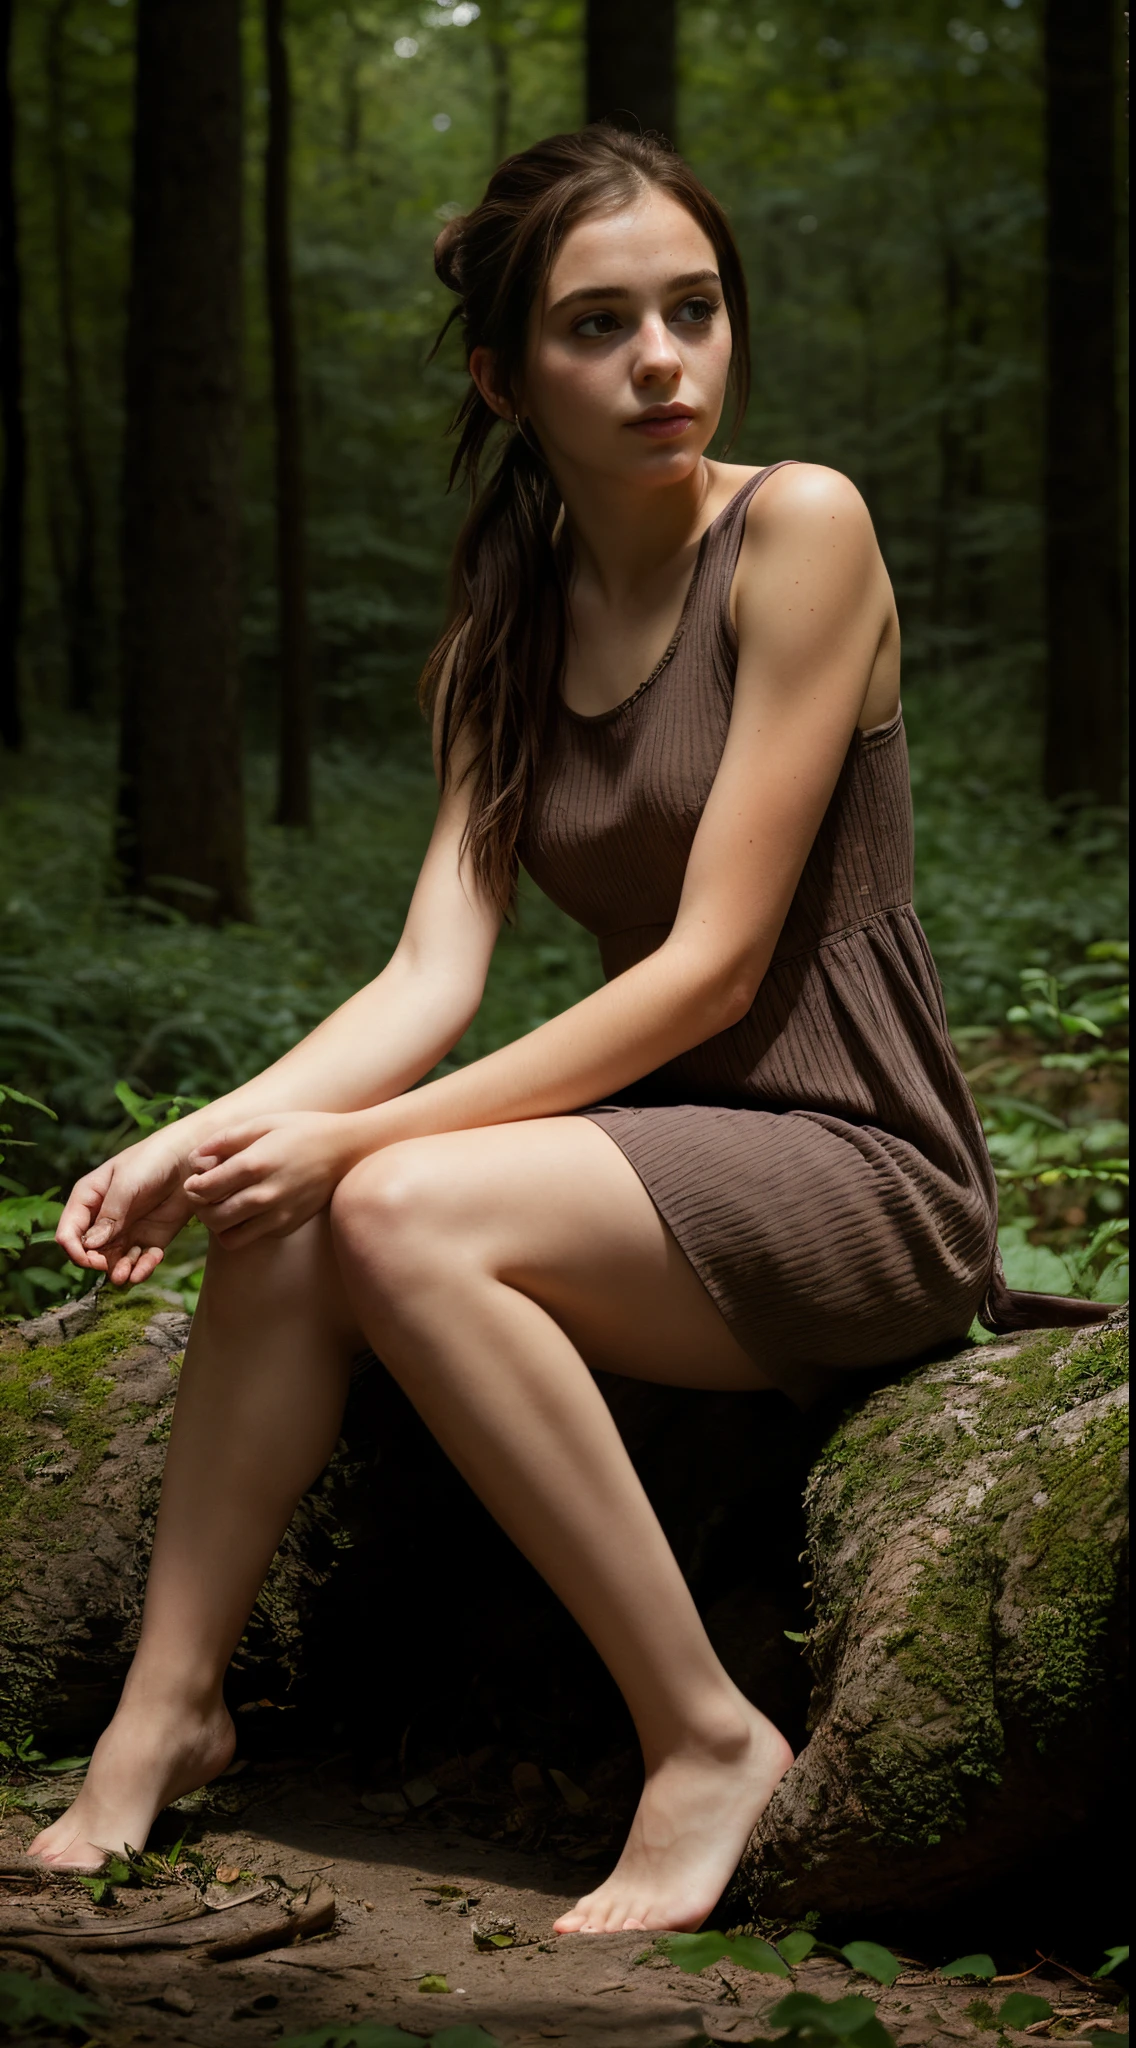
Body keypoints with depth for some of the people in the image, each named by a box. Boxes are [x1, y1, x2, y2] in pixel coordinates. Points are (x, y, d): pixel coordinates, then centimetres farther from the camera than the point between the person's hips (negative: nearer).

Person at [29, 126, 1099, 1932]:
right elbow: (434, 976, -2)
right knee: (279, 1216, -17)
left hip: (860, 1174, -6)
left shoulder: (799, 530, -11)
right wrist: (205, 1132, -20)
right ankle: (165, 1717, -9)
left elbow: (713, 962, -17)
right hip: (663, 1152, 6)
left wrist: (364, 1137, -21)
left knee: (402, 1211, -28)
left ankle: (708, 1738, -19)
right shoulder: (516, 625, 9)